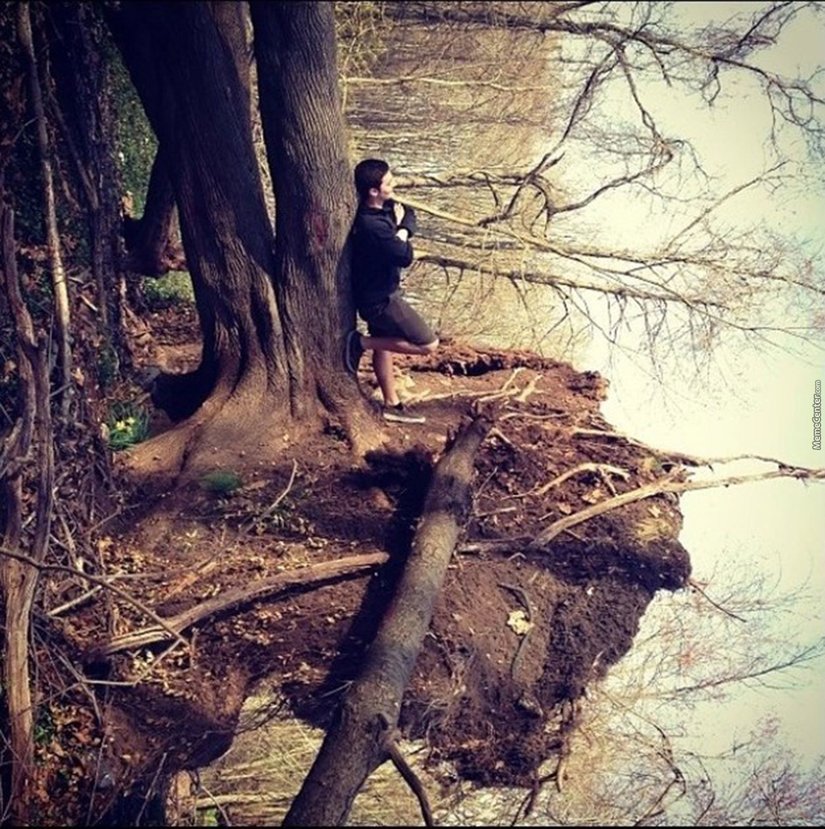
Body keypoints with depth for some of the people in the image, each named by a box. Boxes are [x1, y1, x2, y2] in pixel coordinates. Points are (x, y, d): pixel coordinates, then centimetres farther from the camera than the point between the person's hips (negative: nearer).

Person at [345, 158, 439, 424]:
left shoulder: (385, 205, -5)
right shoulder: (371, 226, -32)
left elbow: (409, 214, 11)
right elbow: (405, 257, -26)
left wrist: (402, 231, -10)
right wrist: (401, 237, -6)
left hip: (380, 293, 10)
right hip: (380, 299, -10)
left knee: (384, 345, 21)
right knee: (428, 344, -3)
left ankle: (392, 405, 36)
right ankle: (361, 343, 1)